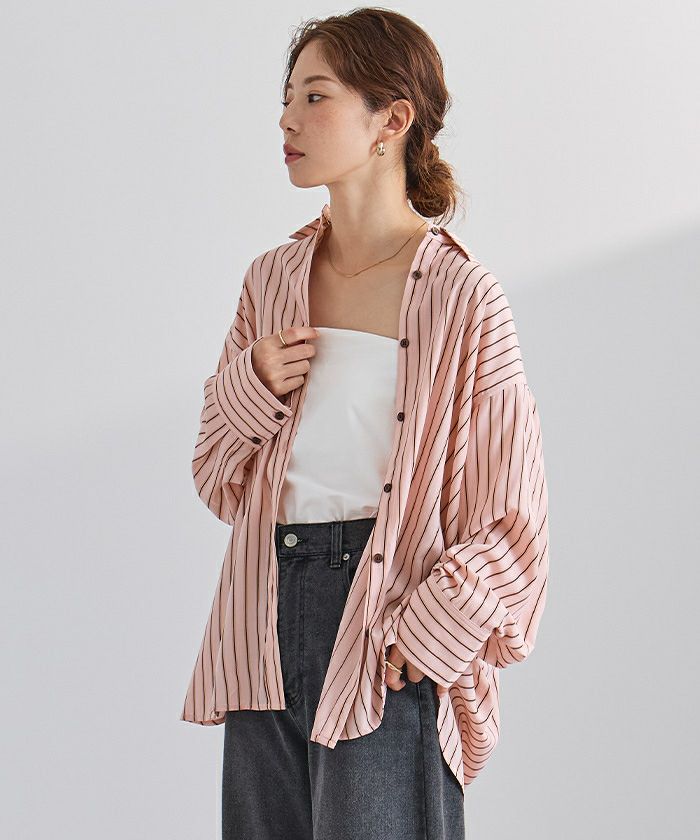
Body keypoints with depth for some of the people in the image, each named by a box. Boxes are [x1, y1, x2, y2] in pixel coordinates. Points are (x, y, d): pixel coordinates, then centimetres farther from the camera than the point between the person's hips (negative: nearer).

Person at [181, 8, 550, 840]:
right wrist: (253, 388, -2)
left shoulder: (461, 298, -8)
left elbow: (511, 523, -6)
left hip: (387, 653, -5)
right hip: (268, 627, 5)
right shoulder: (271, 281, 8)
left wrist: (417, 640, -13)